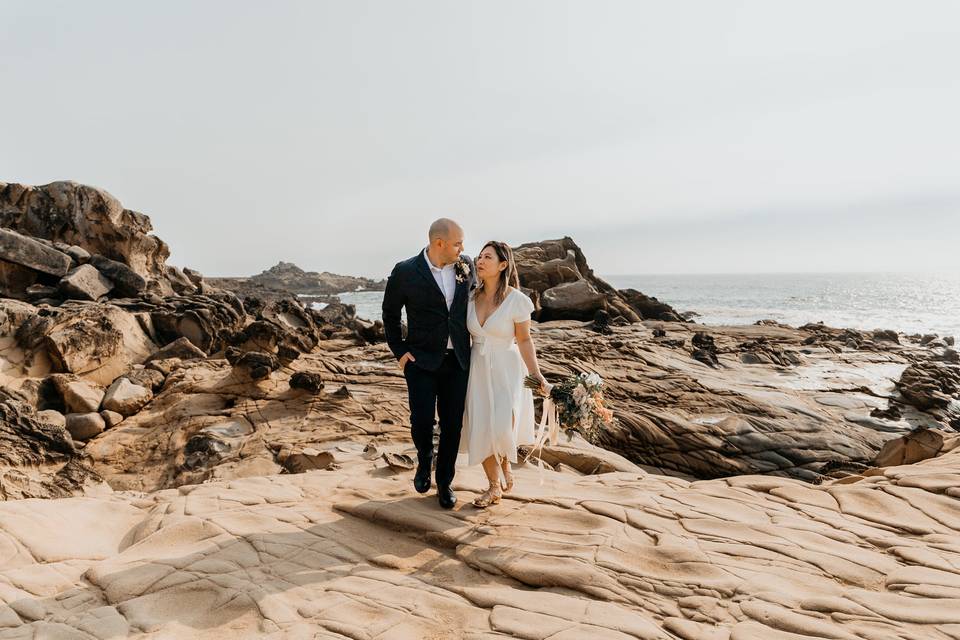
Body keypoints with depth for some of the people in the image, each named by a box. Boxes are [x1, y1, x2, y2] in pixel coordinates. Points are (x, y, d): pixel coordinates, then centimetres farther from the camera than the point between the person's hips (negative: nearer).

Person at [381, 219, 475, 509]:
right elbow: (390, 312, 4)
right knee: (422, 420, -7)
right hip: (421, 359, -2)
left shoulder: (466, 266, -1)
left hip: (457, 359, 3)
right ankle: (424, 461, 27)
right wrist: (399, 350, -2)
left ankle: (444, 482, 25)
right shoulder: (405, 272, -9)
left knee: (452, 424, 6)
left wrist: (475, 340, 13)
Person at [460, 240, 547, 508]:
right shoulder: (471, 297, 0)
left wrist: (536, 375, -13)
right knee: (481, 429, 2)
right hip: (478, 368, 4)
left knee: (501, 428, -15)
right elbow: (463, 333, 9)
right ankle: (495, 486, 22)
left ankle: (505, 468, 20)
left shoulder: (517, 300, -13)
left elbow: (524, 340, -6)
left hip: (506, 370, -4)